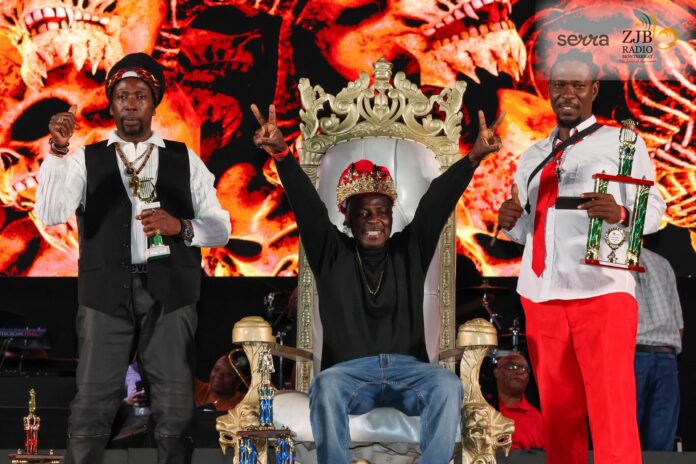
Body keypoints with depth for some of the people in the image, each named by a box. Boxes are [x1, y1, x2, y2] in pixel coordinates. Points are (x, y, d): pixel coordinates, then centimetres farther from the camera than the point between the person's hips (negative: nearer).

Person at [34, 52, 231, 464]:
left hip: (169, 293, 1)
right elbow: (50, 215, -5)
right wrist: (58, 150, -16)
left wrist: (181, 227, -10)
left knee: (175, 411, 2)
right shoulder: (87, 160, 10)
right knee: (91, 410, -3)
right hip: (106, 293, -1)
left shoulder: (184, 160, 13)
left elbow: (221, 228, 10)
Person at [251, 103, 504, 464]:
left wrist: (473, 158, -12)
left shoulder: (410, 251, 15)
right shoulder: (331, 253, 12)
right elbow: (307, 205, -1)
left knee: (448, 385, -31)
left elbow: (437, 203, 2)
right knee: (325, 386, -36)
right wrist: (281, 153, -17)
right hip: (350, 370, -1)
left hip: (407, 369, 1)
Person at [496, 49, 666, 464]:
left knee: (611, 407, -10)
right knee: (557, 409, 9)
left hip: (602, 290, -5)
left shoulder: (622, 141, 7)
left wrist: (620, 213, -22)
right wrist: (510, 221, 2)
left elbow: (653, 208, -1)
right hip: (542, 293, 5)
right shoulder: (533, 157, 22)